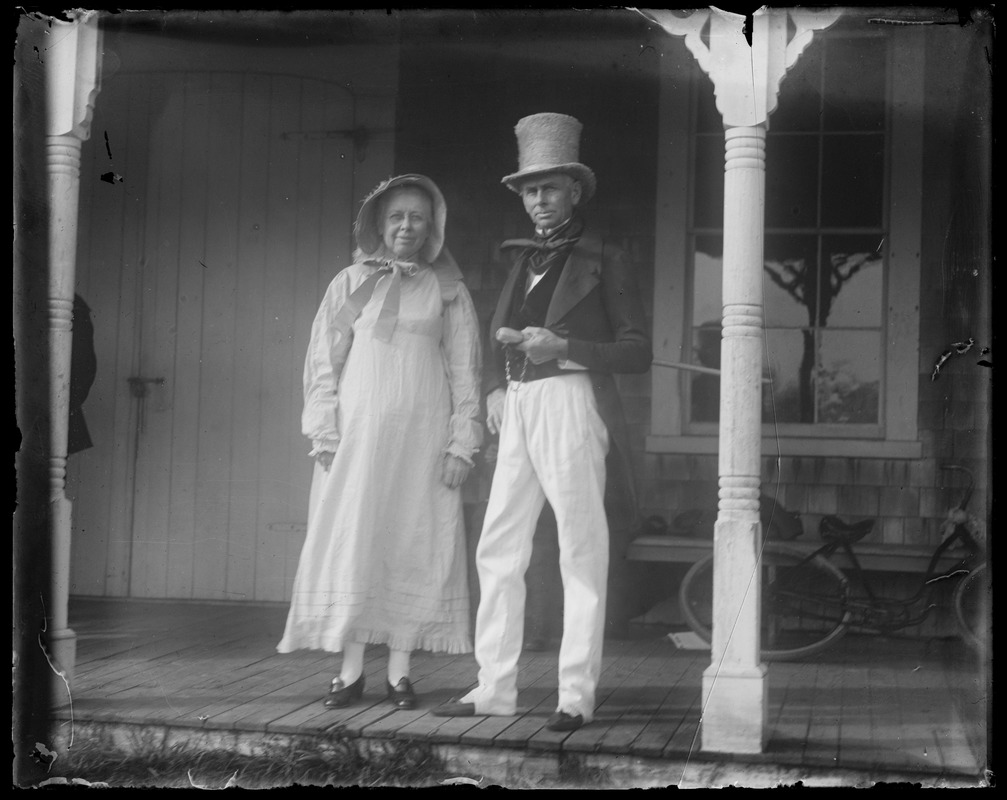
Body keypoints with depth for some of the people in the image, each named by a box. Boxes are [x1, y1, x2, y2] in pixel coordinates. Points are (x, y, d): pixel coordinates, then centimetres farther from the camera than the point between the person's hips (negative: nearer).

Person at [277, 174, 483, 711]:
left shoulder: (447, 290, 10)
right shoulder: (349, 284, 11)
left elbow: (464, 371, 7)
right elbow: (323, 361, 8)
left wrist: (461, 444, -2)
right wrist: (323, 434, -1)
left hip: (422, 436, 0)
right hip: (356, 431, 0)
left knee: (414, 546, -2)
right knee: (351, 543, -3)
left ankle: (399, 672, 5)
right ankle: (350, 671, 3)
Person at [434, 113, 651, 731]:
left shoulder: (604, 260, 2)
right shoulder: (525, 259, 20)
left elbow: (638, 352, -2)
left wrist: (562, 347, -13)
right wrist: (496, 387, 8)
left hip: (571, 402, -6)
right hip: (518, 409, 6)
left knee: (582, 552, -3)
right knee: (498, 551, 5)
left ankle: (577, 695, 0)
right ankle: (496, 687, 11)